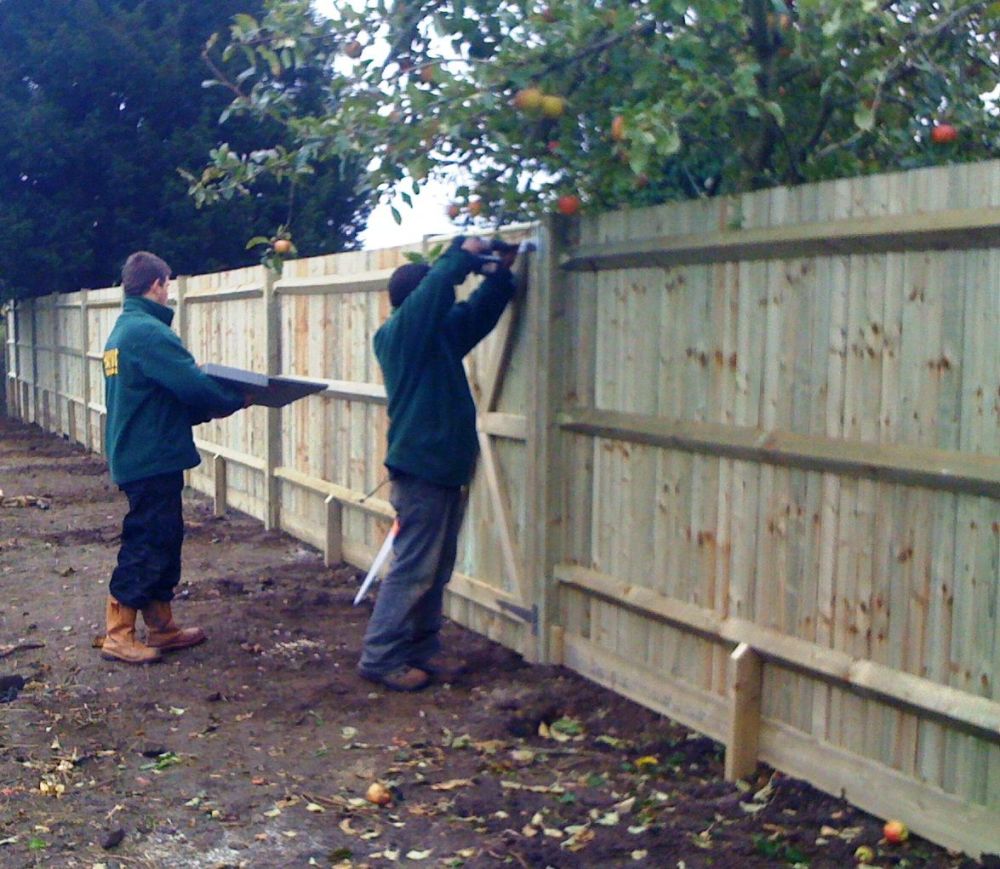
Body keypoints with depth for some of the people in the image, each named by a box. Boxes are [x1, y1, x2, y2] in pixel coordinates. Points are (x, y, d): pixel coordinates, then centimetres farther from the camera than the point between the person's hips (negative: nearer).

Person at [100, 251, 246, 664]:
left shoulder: (121, 330, 14)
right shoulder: (149, 332, -18)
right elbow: (192, 383, -23)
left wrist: (208, 406, 9)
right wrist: (237, 399, -6)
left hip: (136, 455, 10)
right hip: (154, 458, -10)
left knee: (163, 540, 16)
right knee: (146, 544, -3)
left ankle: (161, 626, 24)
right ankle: (118, 635, 5)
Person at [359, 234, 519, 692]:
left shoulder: (438, 333, 15)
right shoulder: (402, 330, -11)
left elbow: (477, 313, 24)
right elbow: (435, 291, -25)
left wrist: (500, 272, 13)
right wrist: (463, 253, -14)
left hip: (444, 466, 10)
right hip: (420, 468, -10)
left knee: (436, 569, 14)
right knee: (413, 568, -7)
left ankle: (421, 648, 23)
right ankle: (380, 657, 0)